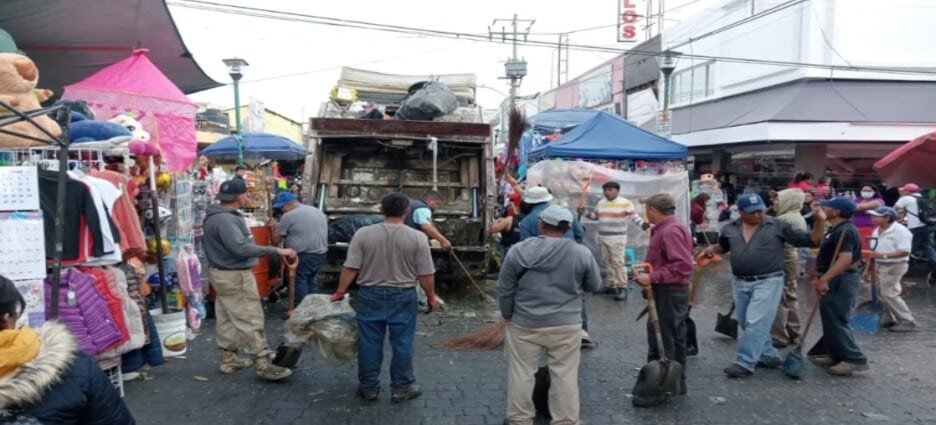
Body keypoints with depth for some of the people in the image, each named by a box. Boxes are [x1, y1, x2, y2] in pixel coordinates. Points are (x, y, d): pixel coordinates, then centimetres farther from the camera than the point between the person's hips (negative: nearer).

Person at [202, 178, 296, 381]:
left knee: (227, 318, 17)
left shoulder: (215, 216, 10)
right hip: (234, 276, -11)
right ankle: (263, 364, -2)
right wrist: (276, 250, -32)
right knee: (250, 320, -6)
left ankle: (228, 358, 26)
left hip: (224, 273, 11)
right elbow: (241, 248, -33)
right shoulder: (225, 219, -24)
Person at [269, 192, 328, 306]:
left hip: (303, 255, -8)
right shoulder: (318, 211, 14)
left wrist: (273, 227, 15)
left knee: (299, 283, 2)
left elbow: (276, 241, -3)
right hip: (321, 253, 8)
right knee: (310, 281, 20)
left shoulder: (288, 216, -9)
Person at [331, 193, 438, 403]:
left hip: (370, 295, 1)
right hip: (403, 297, -1)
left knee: (369, 342, 10)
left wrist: (340, 292, 2)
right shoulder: (417, 237, -9)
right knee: (402, 343, 8)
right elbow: (425, 274, -7)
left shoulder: (363, 234, -6)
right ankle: (401, 388, 15)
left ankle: (369, 387, 20)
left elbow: (350, 268, -6)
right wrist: (431, 296, 7)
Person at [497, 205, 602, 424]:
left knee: (521, 374, 12)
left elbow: (504, 289, 0)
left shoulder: (519, 251, -7)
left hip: (524, 324, 0)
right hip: (566, 325, 0)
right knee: (565, 376, 10)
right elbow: (594, 286, 7)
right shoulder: (582, 253, -6)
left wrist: (508, 315, 14)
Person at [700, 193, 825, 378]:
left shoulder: (778, 226, -4)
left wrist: (820, 222, -15)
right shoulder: (730, 229, 6)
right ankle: (769, 356, 29)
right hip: (740, 283, 5)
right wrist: (711, 250, 5)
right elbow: (722, 246, 24)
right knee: (747, 324, 12)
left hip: (768, 282, -5)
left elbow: (809, 240, -2)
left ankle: (745, 363, -5)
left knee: (756, 323, -10)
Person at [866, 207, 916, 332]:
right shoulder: (877, 231, 11)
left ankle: (908, 321, 3)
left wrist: (884, 255, -29)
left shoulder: (900, 231, -15)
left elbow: (904, 252, -22)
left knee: (889, 294, -9)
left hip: (894, 267, -8)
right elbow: (873, 252, 16)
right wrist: (868, 268, 15)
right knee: (883, 294, 11)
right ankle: (889, 320, 22)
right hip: (879, 266, 8)